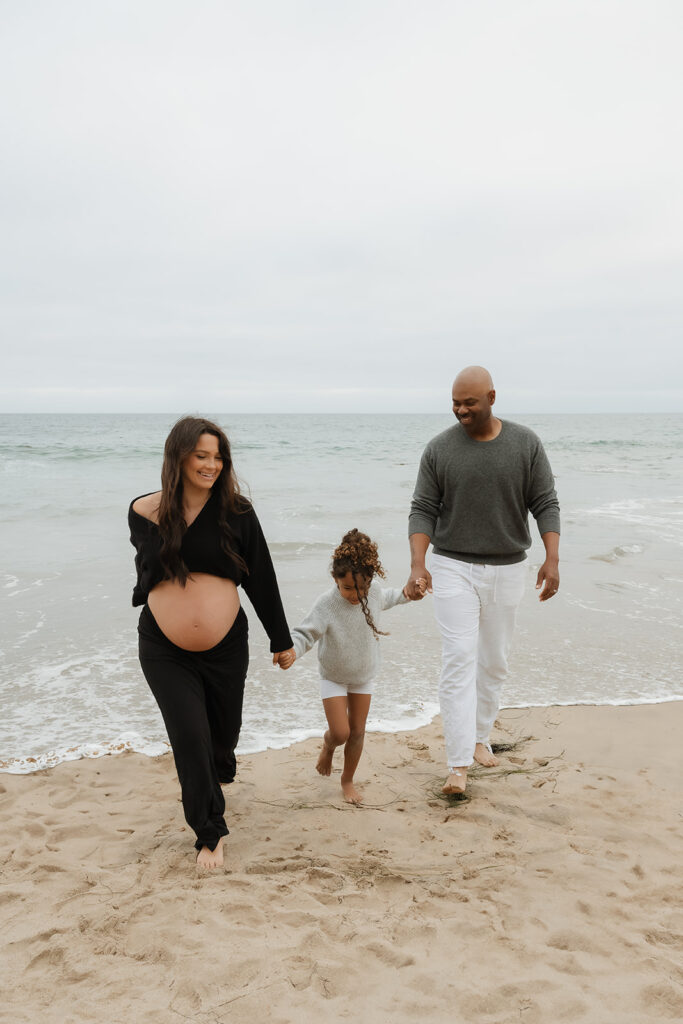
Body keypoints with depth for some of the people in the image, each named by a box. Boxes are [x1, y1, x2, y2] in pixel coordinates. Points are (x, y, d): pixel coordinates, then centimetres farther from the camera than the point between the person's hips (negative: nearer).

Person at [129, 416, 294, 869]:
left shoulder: (236, 512, -7)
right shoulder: (145, 511, -5)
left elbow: (262, 579, 0)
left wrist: (281, 639, 4)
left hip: (227, 646, 1)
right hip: (165, 651, -1)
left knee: (224, 730, 16)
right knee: (190, 737, -4)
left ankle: (217, 778, 52)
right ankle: (210, 831, 16)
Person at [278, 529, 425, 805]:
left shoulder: (374, 594, -13)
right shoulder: (327, 604, -29)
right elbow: (305, 633, -28)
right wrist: (291, 651, -46)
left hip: (363, 677, 4)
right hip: (333, 678, -4)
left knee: (357, 732, 9)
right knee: (340, 732, -8)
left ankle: (348, 780, 30)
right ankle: (328, 746, 30)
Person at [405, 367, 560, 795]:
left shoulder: (526, 443, -3)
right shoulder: (440, 449, -4)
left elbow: (546, 503, -3)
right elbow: (423, 510, -4)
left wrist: (552, 559, -14)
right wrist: (418, 564, -16)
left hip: (506, 569, 2)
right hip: (453, 568, -2)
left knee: (494, 662, 13)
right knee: (459, 660, -10)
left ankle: (480, 736, 34)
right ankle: (459, 765, -9)